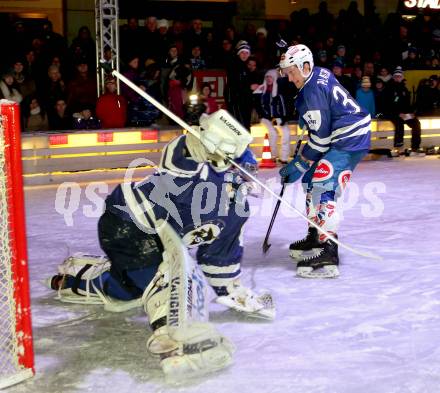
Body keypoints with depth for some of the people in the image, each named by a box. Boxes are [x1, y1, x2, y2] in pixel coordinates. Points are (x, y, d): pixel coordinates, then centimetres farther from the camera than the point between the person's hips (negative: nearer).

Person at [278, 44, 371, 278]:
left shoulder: (313, 90, -19)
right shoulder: (320, 75, 10)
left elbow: (320, 135, -18)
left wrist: (299, 165, -10)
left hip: (350, 141, -11)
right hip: (341, 137, 11)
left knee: (323, 187, -20)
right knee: (311, 179, 17)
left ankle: (328, 254, -26)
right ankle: (316, 237, 27)